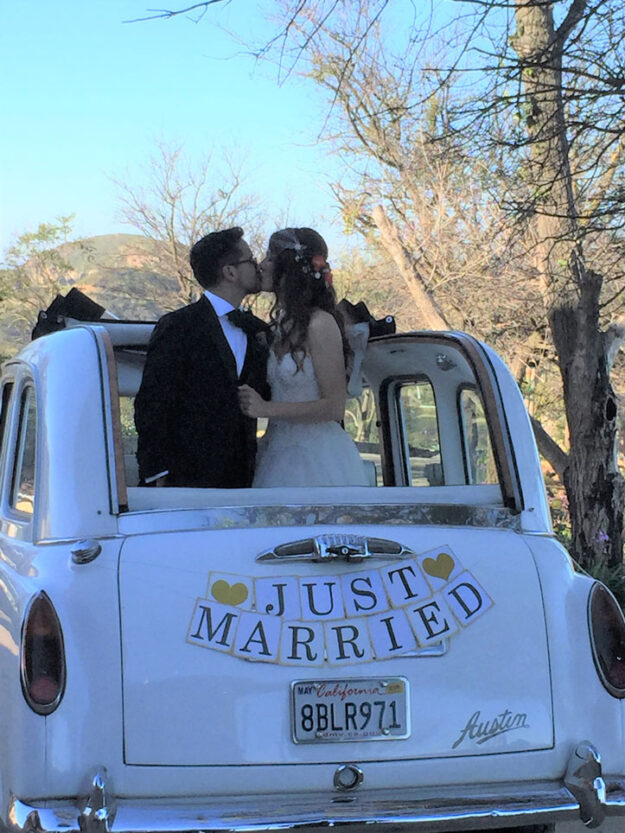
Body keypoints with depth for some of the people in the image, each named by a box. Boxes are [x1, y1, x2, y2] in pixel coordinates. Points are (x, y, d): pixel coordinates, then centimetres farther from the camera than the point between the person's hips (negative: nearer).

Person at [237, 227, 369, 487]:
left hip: (317, 460, -8)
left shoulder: (320, 324, -12)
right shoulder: (281, 323, 13)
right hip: (280, 454, 8)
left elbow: (334, 407, -16)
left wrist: (266, 408, -16)